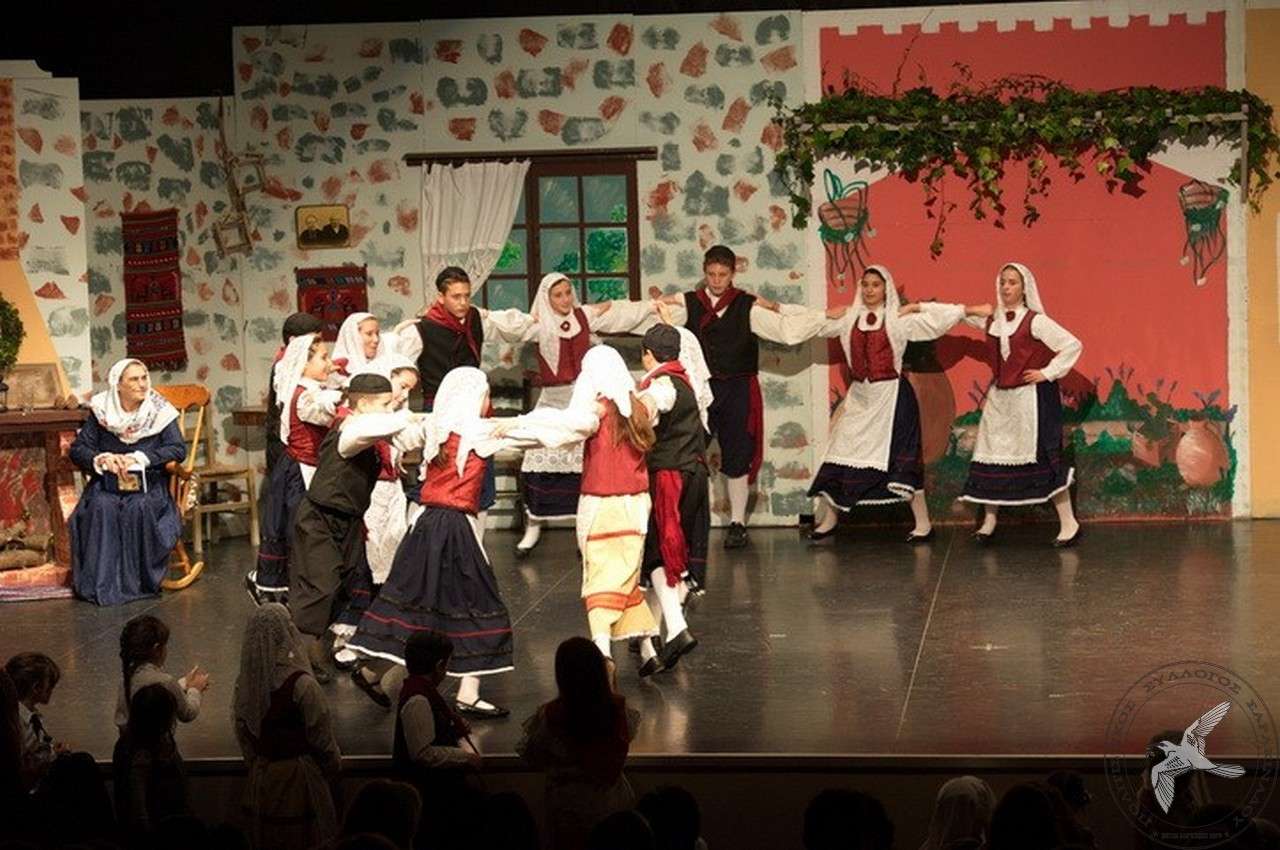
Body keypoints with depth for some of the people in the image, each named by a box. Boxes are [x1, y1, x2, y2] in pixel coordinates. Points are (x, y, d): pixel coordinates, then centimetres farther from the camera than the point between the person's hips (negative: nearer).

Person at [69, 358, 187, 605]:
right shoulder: (102, 411, 5)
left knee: (140, 508, -33)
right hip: (107, 485, 1)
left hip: (148, 485, -1)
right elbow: (77, 449, 5)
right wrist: (103, 459, -16)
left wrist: (138, 459, -19)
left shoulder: (160, 412, 0)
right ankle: (101, 584, -28)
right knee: (101, 508, -31)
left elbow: (178, 449, -10)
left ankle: (139, 582, -22)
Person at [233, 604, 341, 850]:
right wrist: (335, 766, 4)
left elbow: (241, 731, 5)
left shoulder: (245, 682, -8)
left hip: (261, 776, 5)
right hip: (298, 775, -5)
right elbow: (321, 736, -14)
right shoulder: (302, 685, -24)